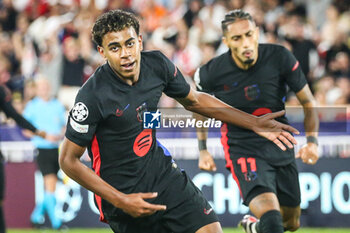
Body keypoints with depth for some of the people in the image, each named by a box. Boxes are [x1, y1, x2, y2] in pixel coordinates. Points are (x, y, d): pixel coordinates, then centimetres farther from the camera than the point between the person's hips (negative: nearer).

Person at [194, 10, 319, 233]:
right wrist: (203, 150, 9)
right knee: (270, 213, -29)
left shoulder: (280, 57, -12)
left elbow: (308, 102, 0)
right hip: (243, 149, -4)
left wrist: (312, 141, -13)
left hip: (281, 146, 4)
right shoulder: (212, 72, -14)